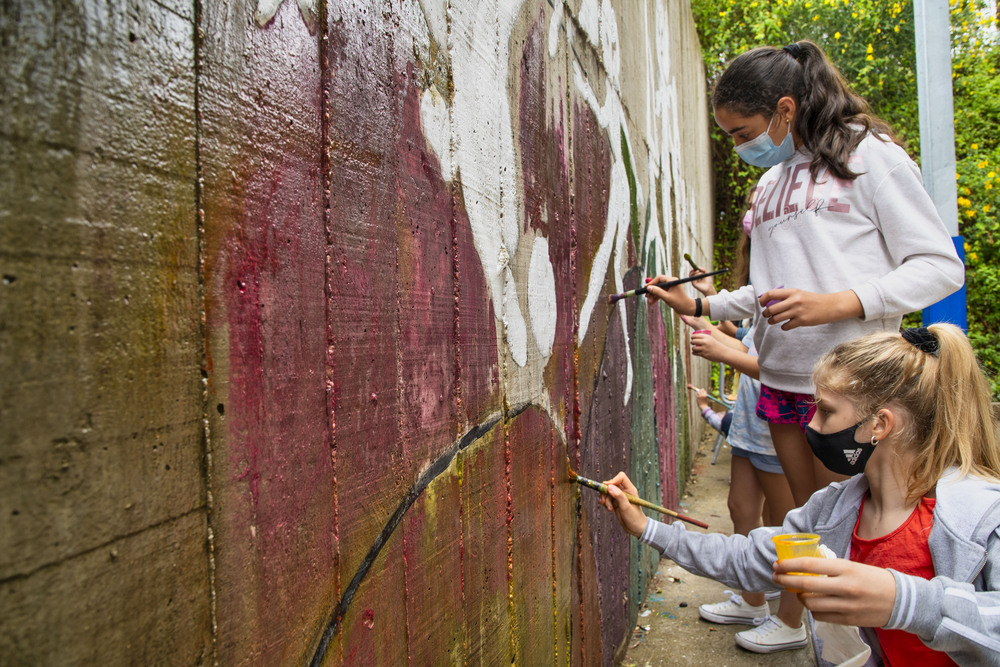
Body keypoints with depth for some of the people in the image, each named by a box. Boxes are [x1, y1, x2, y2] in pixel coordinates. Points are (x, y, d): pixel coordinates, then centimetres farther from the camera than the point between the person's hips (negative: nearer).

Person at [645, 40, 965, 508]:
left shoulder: (868, 155, -2)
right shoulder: (768, 183, 18)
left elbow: (941, 266, -7)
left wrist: (836, 304, -19)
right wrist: (698, 306, 13)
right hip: (781, 382, 6)